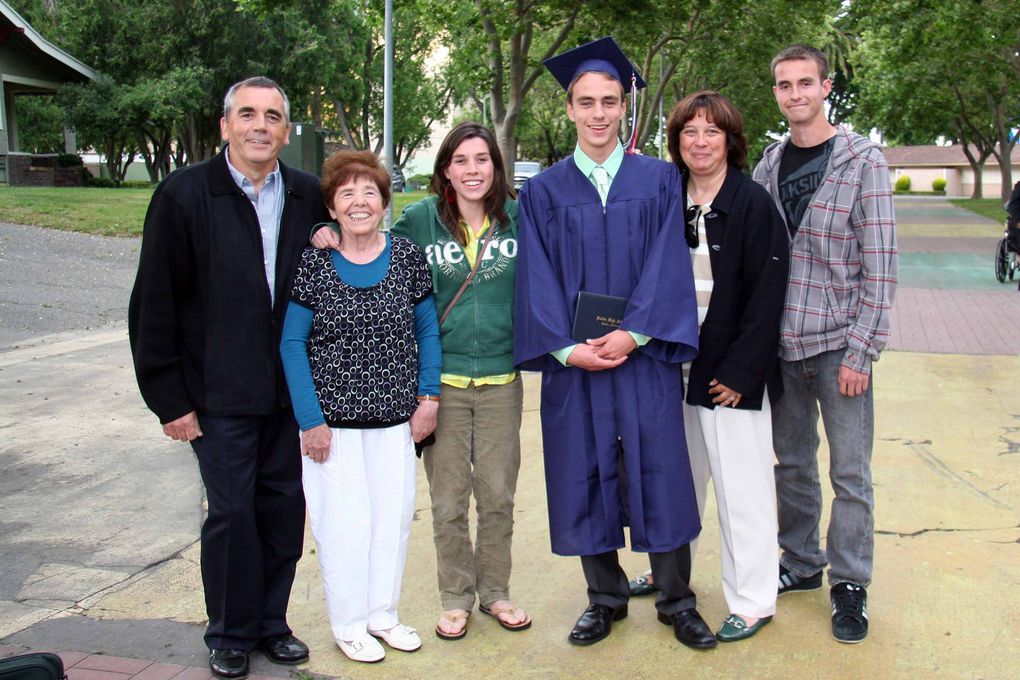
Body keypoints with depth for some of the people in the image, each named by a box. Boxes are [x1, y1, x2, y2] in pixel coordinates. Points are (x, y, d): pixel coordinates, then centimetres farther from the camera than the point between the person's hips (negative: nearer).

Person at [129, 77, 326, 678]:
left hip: (292, 387, 3)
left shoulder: (309, 196, 2)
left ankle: (271, 621, 28)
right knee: (233, 511, 3)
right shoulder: (184, 194, -7)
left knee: (284, 506, 10)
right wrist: (169, 397, -8)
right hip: (219, 392, -3)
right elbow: (155, 305, -6)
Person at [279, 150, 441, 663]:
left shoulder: (408, 257, 1)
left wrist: (428, 397, 1)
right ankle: (349, 623, 22)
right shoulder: (312, 264, -5)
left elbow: (426, 330, 8)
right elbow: (291, 344, -4)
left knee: (394, 516, 10)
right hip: (334, 421, -2)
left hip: (396, 418, 3)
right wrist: (311, 419, -8)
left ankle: (382, 613, 30)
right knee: (344, 522, 3)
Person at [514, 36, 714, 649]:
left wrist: (633, 334, -16)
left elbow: (668, 268, -4)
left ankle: (677, 601, 20)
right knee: (585, 478, 8)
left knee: (659, 475, 3)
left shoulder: (659, 180, 4)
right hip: (572, 360, 1)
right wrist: (566, 346, -13)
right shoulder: (544, 191, 6)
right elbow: (538, 278, -1)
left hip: (645, 356, -1)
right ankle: (606, 598, 25)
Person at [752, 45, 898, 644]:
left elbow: (880, 266, -9)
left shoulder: (862, 160, -6)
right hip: (782, 344, 4)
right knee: (793, 463, 14)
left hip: (839, 342, -4)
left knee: (850, 474, 3)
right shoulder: (770, 163, 8)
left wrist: (860, 352, -13)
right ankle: (801, 564, 30)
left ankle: (850, 584, 17)